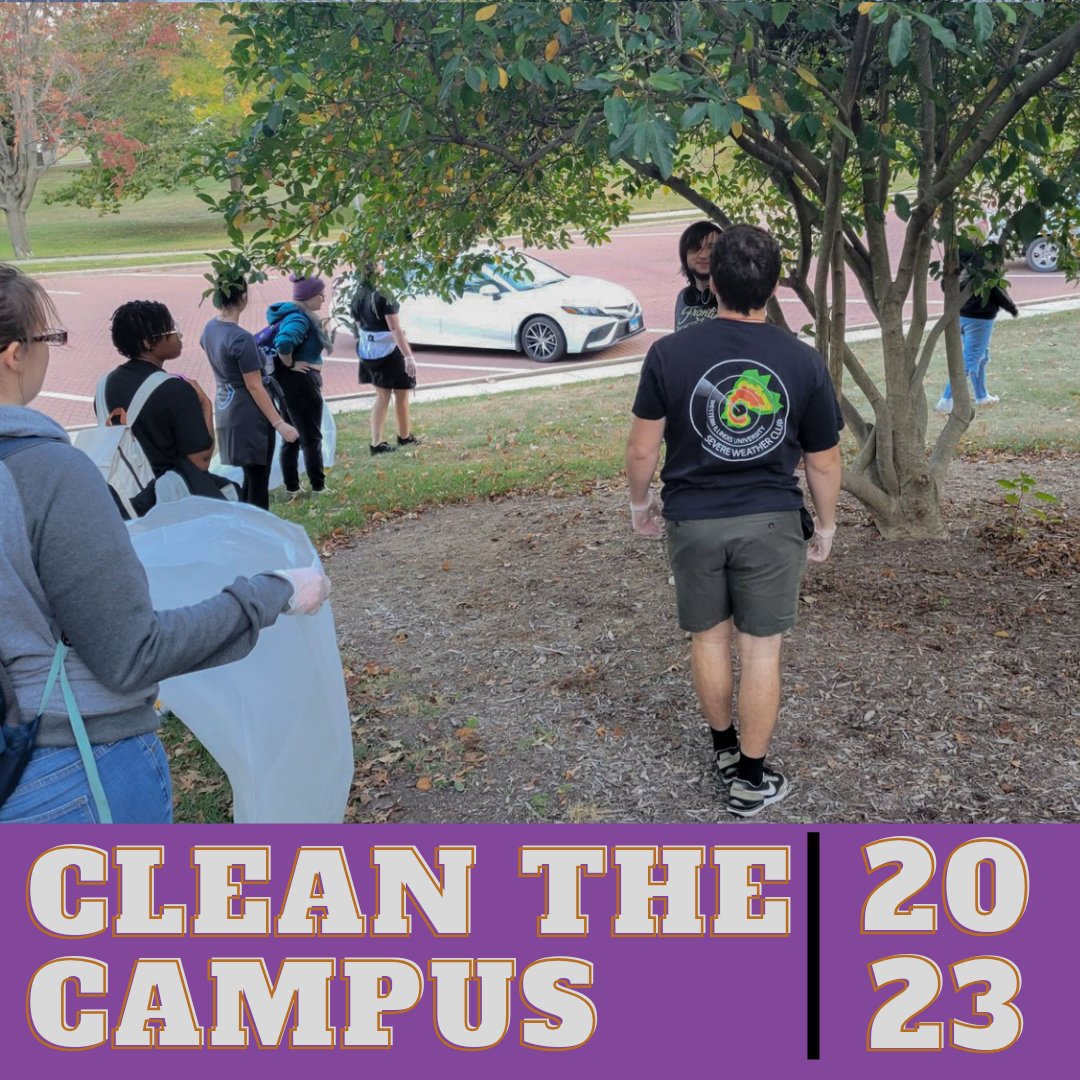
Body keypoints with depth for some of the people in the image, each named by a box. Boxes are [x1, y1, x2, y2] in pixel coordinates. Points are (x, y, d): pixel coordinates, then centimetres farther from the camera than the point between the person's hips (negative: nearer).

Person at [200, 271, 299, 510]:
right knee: (258, 483, 0)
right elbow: (255, 387, -20)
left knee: (250, 479, 19)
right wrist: (279, 423, -17)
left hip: (225, 412, 9)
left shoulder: (210, 328, 4)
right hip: (248, 417, -9)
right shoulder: (241, 339, -22)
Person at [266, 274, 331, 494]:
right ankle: (318, 486, 13)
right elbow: (284, 342, -38)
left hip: (289, 383, 10)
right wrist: (290, 364, -23)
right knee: (311, 437, 3)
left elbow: (281, 339, 18)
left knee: (292, 436, 16)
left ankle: (292, 486, 23)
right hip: (300, 382, -10)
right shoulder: (299, 318, -22)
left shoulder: (298, 315, 8)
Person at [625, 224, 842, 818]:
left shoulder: (670, 353, -11)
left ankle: (724, 746, 37)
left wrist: (640, 501, 13)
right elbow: (823, 462, 1)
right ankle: (750, 779, 18)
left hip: (692, 520, 1)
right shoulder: (803, 362, -8)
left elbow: (642, 446, -5)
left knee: (709, 637, 18)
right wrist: (826, 525, 16)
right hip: (771, 523, 0)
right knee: (761, 650, 9)